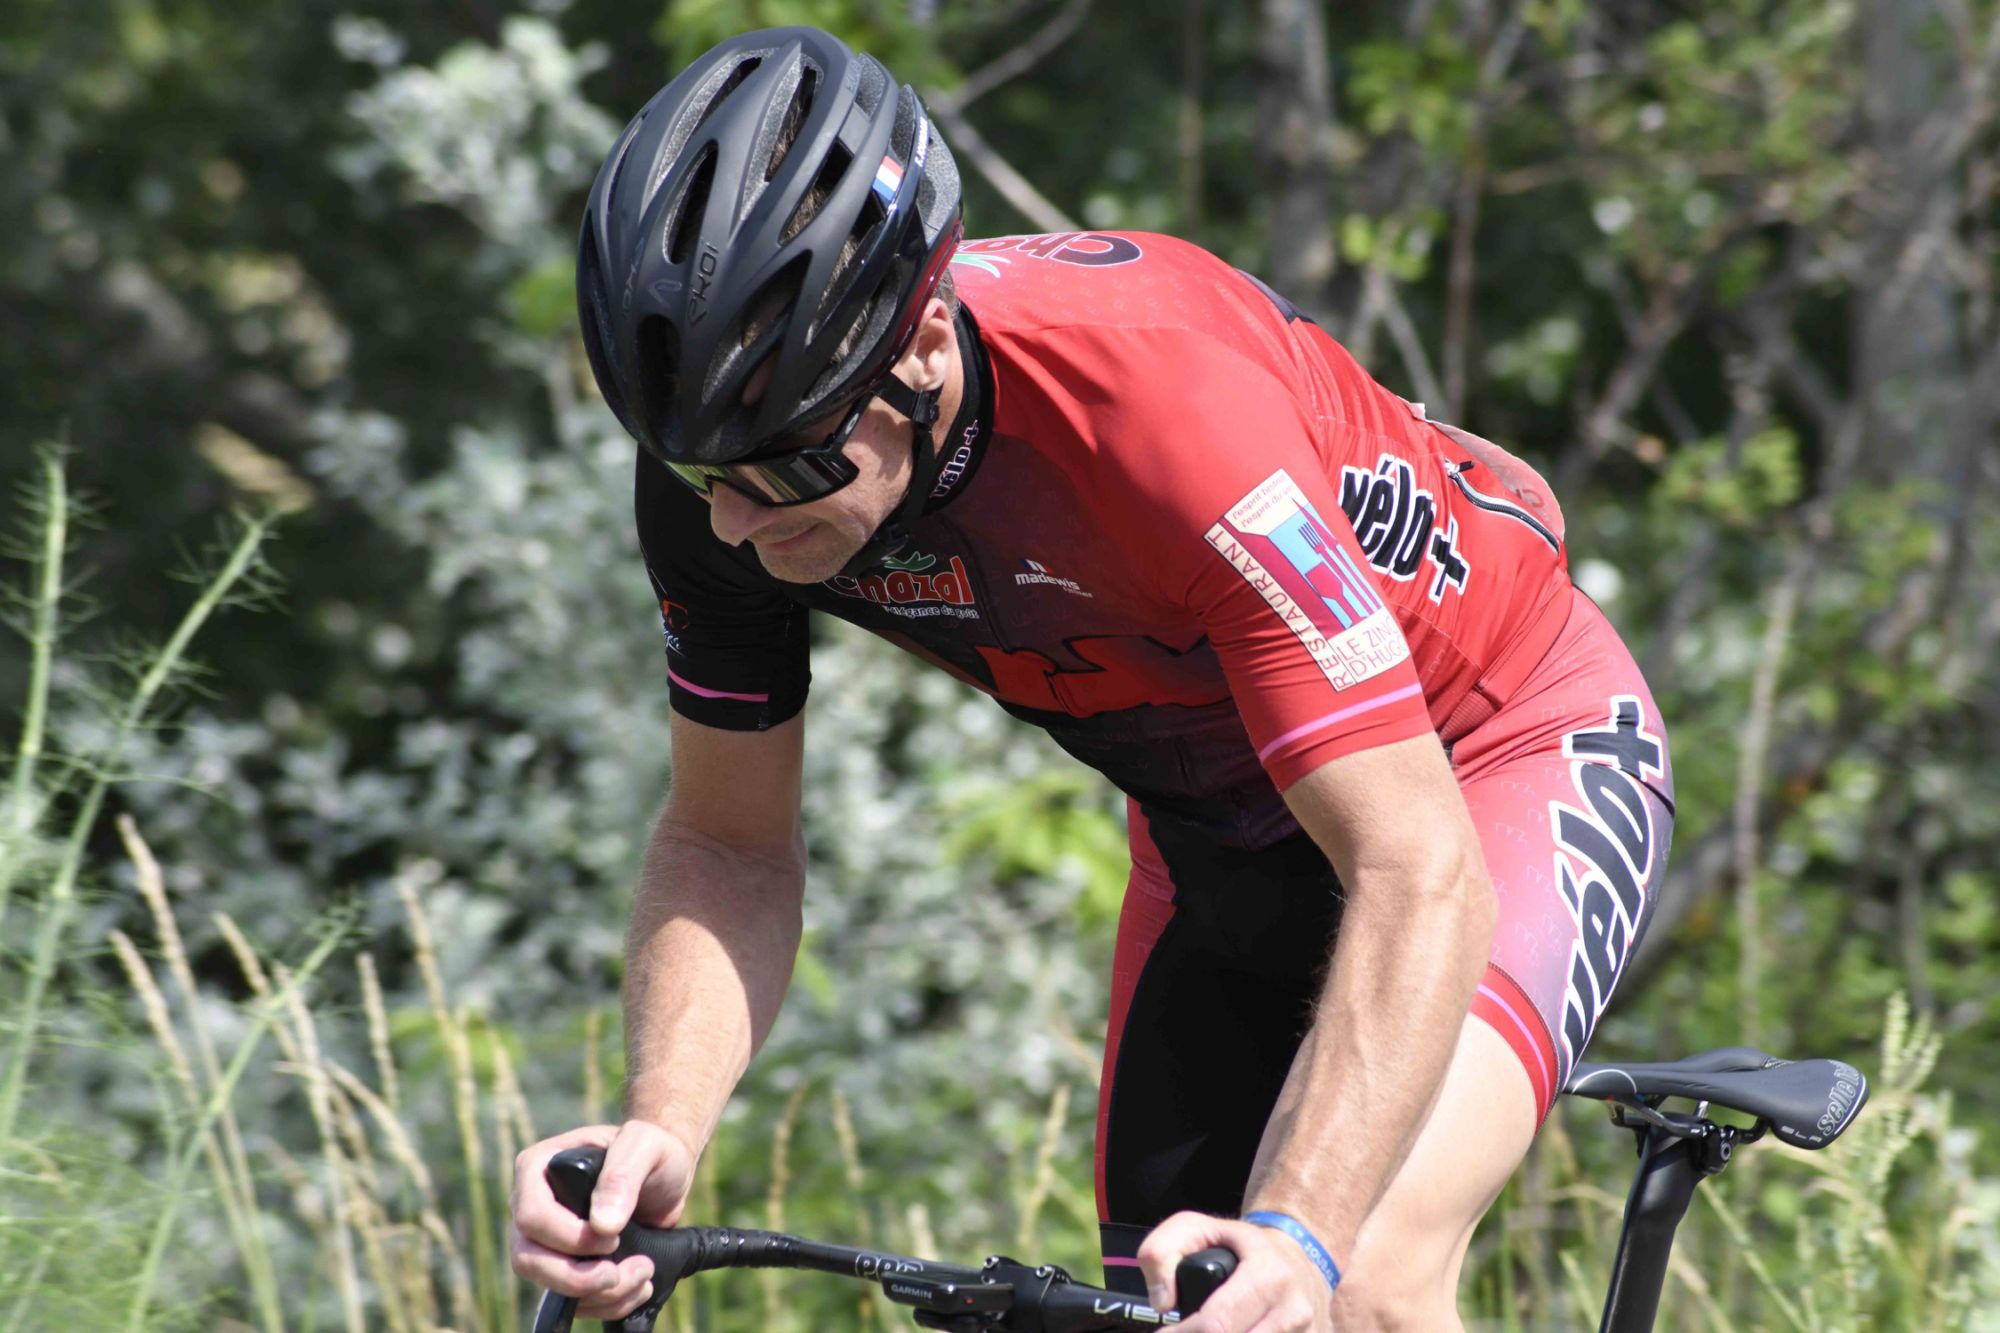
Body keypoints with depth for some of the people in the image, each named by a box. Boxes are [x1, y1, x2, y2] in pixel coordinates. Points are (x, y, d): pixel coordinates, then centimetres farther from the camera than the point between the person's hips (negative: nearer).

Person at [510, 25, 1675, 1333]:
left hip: (1502, 752, -6)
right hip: (1223, 820, 6)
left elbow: (1417, 876, -41)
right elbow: (730, 844, -10)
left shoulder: (1158, 394, -40)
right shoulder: (727, 477, -22)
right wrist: (659, 1132, -30)